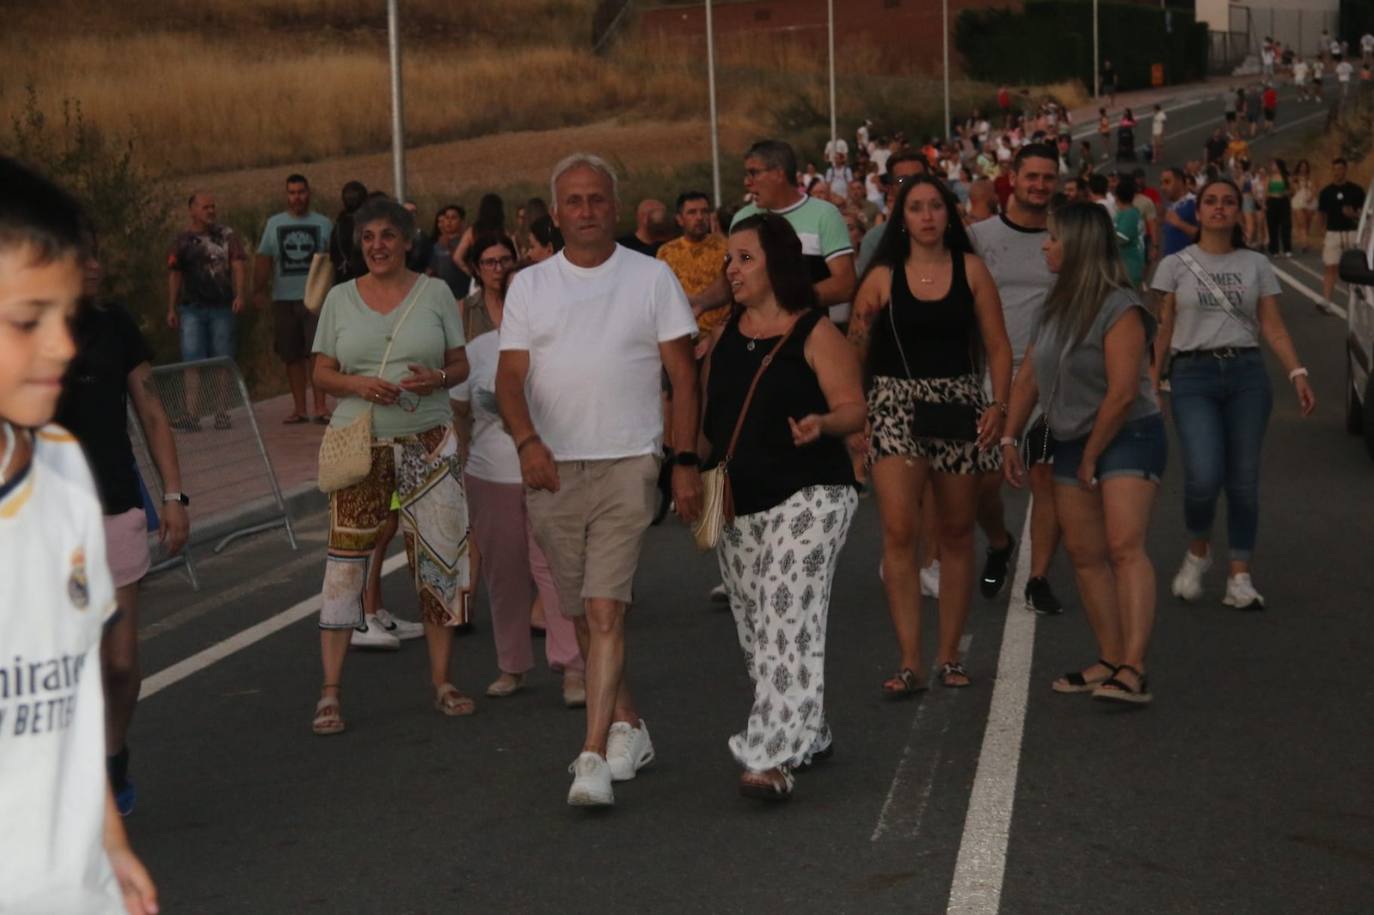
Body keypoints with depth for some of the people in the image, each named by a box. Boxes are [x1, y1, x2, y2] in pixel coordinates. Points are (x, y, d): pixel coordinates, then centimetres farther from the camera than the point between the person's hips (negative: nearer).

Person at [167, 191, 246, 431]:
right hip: (192, 309, 0)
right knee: (193, 363, -6)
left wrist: (239, 295, -14)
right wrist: (171, 309, 7)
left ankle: (222, 413, 10)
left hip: (222, 307, 0)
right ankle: (192, 414, -11)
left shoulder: (227, 235, 6)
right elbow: (174, 275, 10)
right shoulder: (183, 241, 7)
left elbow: (237, 266, 0)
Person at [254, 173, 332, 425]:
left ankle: (320, 407, -9)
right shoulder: (274, 224, 11)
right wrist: (260, 289, -3)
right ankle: (299, 408, 12)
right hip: (284, 299, 2)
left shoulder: (323, 223, 7)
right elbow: (263, 260, 8)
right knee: (292, 356, 5)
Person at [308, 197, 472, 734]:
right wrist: (358, 384, -13)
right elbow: (321, 373, 7)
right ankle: (330, 692, 0)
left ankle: (442, 682, 14)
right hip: (360, 443, 0)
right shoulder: (340, 299, 7)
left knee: (439, 556, 3)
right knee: (346, 556, -4)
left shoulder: (435, 293, 6)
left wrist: (436, 378, -14)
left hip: (429, 442, 1)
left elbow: (460, 365, 8)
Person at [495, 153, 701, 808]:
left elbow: (682, 375, 4)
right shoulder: (528, 286, 10)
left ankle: (594, 756, -17)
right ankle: (628, 726, 28)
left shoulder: (651, 277, 4)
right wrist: (527, 440, -16)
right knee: (580, 613, 11)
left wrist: (687, 463, -4)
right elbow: (509, 377, 4)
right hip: (551, 469, 4)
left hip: (627, 465, -3)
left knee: (605, 611, -14)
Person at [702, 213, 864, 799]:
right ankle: (808, 735, 28)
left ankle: (771, 760, -18)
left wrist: (822, 425, -29)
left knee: (788, 624, -14)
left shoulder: (814, 334, -6)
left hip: (807, 498, -7)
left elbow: (853, 408, -9)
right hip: (737, 505, 7)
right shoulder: (722, 337, 12)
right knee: (756, 631, 11)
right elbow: (706, 412, 21)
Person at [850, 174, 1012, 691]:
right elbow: (854, 352, 4)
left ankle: (949, 654, 19)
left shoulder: (970, 270, 4)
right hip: (896, 403, -1)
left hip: (958, 405, 2)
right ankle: (909, 663, -9)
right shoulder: (883, 277, 2)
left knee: (956, 532, 8)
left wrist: (998, 404, -6)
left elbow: (997, 346, 5)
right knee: (899, 531, -13)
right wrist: (861, 330, -17)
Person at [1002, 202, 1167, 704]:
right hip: (1072, 442, 9)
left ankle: (1133, 669, -28)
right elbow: (1029, 378, 14)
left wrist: (1091, 457, -14)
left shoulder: (1120, 308, -17)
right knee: (1084, 554, 7)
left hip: (1129, 437, -9)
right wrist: (1009, 439, 10)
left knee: (1124, 546, -20)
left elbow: (1122, 393, -21)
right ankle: (1109, 660, 14)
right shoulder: (1056, 306, 9)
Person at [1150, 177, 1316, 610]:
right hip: (1193, 375, -2)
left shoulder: (1256, 265, 9)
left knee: (1243, 480, 2)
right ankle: (1197, 551, 12)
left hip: (1247, 374, 2)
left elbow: (1273, 327, 5)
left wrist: (1297, 374, -8)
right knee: (1204, 477, -17)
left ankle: (1240, 578, 11)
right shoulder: (1176, 265, 5)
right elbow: (1163, 330, 6)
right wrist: (1150, 383, -1)